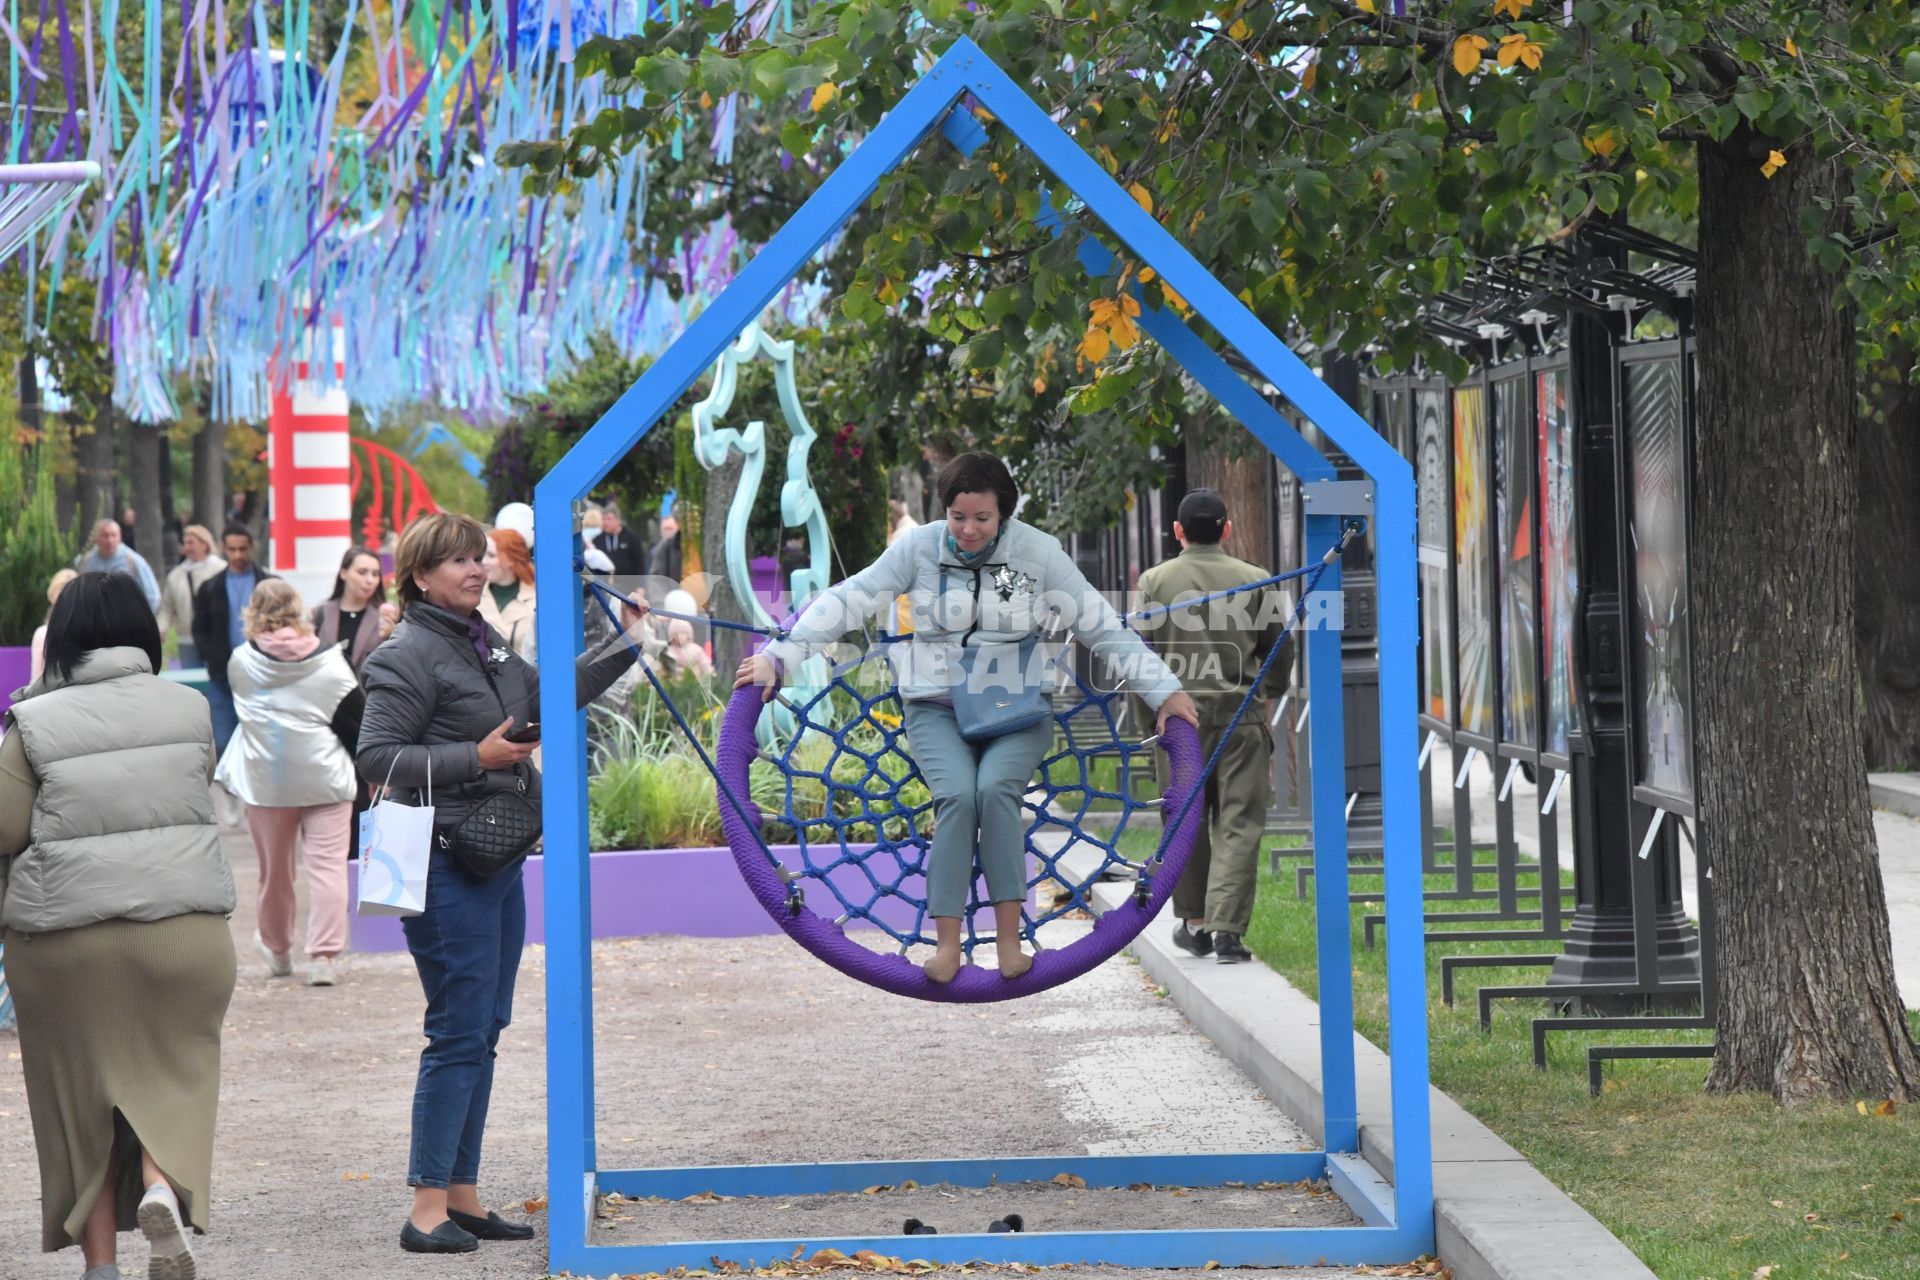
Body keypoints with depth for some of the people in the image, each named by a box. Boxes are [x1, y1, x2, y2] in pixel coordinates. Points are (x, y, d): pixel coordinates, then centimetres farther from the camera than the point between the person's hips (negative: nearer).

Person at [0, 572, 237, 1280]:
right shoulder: (189, 709, 1)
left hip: (65, 937, -1)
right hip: (182, 924, 1)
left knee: (81, 1090, 10)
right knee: (171, 1072, 11)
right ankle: (163, 1187, -18)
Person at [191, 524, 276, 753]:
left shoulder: (271, 585, 4)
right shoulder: (210, 588, 9)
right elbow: (200, 630, 9)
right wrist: (214, 661, -7)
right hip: (222, 676, 1)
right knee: (224, 743, 1)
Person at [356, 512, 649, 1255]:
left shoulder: (486, 645, 14)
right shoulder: (409, 656, -13)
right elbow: (377, 758, -17)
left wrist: (626, 642, 20)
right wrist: (476, 757, -20)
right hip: (446, 866, -9)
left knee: (484, 1031, 12)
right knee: (459, 1034, -9)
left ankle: (463, 1197, 19)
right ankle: (427, 1211, -4)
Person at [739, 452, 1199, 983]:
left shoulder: (1037, 552, -3)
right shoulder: (919, 548, -3)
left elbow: (1102, 625, 0)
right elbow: (848, 601, -4)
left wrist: (1163, 690, 0)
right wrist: (778, 657, -11)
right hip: (937, 709, 0)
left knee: (995, 788, -28)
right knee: (958, 796, -26)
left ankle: (1009, 939, -22)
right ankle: (946, 945, -20)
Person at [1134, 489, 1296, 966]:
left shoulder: (1155, 581, -1)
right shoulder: (1255, 581, 0)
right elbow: (1280, 647, 6)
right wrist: (1269, 692, 24)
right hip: (1240, 713, -1)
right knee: (1238, 823, 0)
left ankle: (1194, 922, 23)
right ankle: (1227, 929, -8)